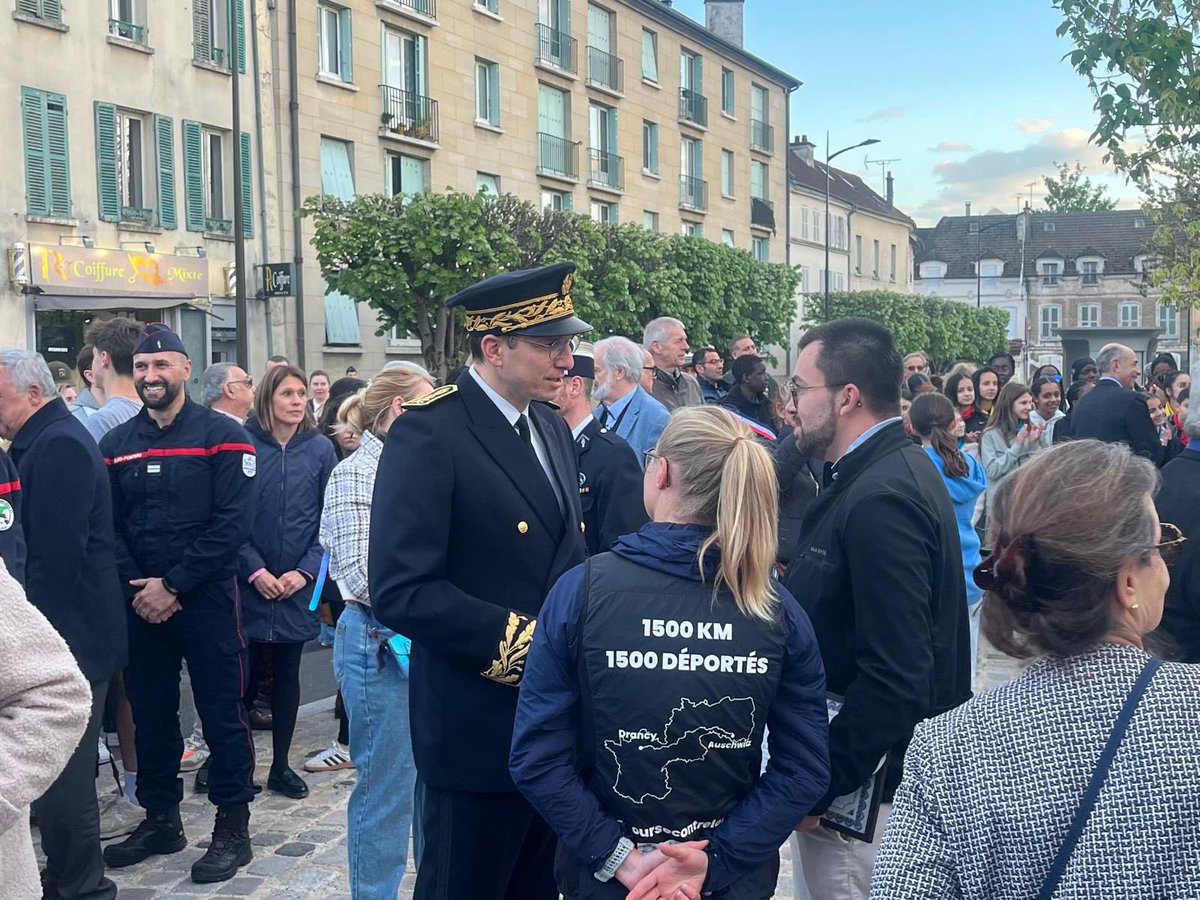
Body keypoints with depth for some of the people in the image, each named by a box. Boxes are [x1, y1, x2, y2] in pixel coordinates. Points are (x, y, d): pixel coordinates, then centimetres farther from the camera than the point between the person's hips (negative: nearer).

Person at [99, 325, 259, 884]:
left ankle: (232, 828, 14)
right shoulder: (116, 444, 8)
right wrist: (137, 587, -10)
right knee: (150, 713, 14)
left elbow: (232, 523, -14)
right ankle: (160, 818, 30)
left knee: (221, 713, 2)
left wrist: (173, 585, -16)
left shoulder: (221, 436, -6)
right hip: (140, 604, 5)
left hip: (207, 601, -4)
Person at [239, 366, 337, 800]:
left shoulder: (319, 448, 1)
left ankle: (281, 765, 23)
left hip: (298, 585, 2)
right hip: (248, 583, -2)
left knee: (287, 674, 11)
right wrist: (255, 571, -12)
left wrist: (305, 571, -9)